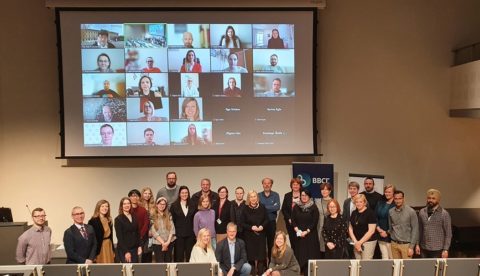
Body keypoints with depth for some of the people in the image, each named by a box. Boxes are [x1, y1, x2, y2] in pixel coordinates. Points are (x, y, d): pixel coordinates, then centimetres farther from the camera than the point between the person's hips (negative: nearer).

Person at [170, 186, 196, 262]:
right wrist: (173, 232, -5)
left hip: (190, 234, 2)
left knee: (189, 255, 7)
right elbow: (172, 220, 0)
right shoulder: (174, 206, 1)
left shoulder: (192, 206, 6)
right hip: (179, 234, -2)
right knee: (179, 256, 2)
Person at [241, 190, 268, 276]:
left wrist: (262, 226, -12)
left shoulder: (262, 207, -1)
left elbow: (266, 219, 5)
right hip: (249, 235, -1)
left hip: (261, 234, 1)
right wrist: (251, 227, -16)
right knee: (251, 254, 2)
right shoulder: (245, 209, -6)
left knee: (261, 253, 3)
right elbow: (242, 223, -4)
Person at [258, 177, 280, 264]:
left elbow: (277, 207, -13)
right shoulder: (259, 195, 4)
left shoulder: (275, 195, 2)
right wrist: (271, 208, -15)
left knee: (271, 244, 8)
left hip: (271, 222, 0)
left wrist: (265, 207, -13)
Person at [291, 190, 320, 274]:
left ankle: (309, 272, 3)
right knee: (299, 253, 4)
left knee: (310, 253, -3)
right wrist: (297, 230, -10)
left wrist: (306, 231, -14)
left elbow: (315, 222, -8)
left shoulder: (314, 207, -4)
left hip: (310, 234, -3)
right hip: (298, 234, 3)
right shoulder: (296, 207, 6)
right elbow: (293, 220, 5)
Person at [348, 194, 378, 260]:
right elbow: (350, 228, 11)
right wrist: (355, 242, -2)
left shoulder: (370, 212, -7)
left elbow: (371, 231, -11)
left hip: (368, 241, -5)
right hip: (356, 242, 5)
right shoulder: (354, 213, 11)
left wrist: (360, 242, -10)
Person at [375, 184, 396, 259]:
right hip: (381, 236, 5)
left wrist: (387, 232, -10)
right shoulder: (380, 203, 11)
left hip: (391, 236, -5)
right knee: (384, 257, 9)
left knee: (392, 258, 0)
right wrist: (378, 229, -5)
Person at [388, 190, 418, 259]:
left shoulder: (411, 211, -7)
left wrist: (411, 247, -9)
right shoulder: (390, 211, 4)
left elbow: (415, 230, -7)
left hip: (406, 244, -3)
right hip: (394, 244, 3)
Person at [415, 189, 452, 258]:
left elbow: (448, 234, -4)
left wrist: (445, 249, -9)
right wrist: (417, 244, 6)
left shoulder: (444, 214, -5)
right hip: (424, 249, 3)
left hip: (437, 250, -3)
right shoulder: (422, 212, 5)